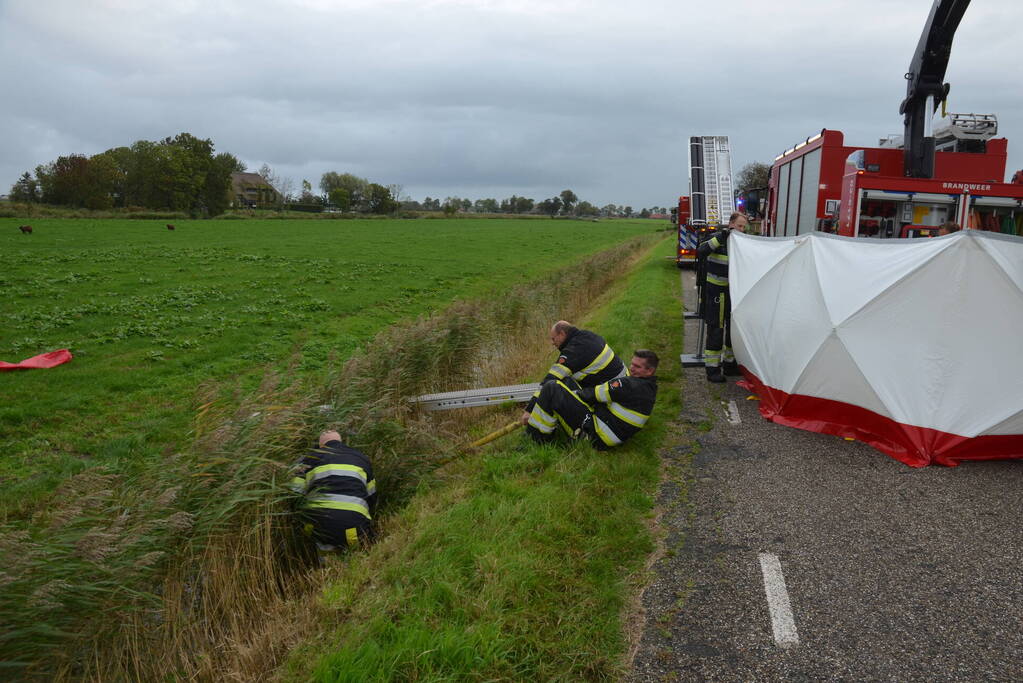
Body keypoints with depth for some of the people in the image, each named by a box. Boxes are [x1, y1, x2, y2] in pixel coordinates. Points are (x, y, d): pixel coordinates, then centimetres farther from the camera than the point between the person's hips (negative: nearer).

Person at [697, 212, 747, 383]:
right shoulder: (717, 238, -9)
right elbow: (700, 251, -25)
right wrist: (720, 237, -29)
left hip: (733, 291, 6)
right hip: (716, 291, -6)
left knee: (733, 328, 13)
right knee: (716, 330, -4)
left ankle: (729, 364, 28)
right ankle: (712, 369, 3)